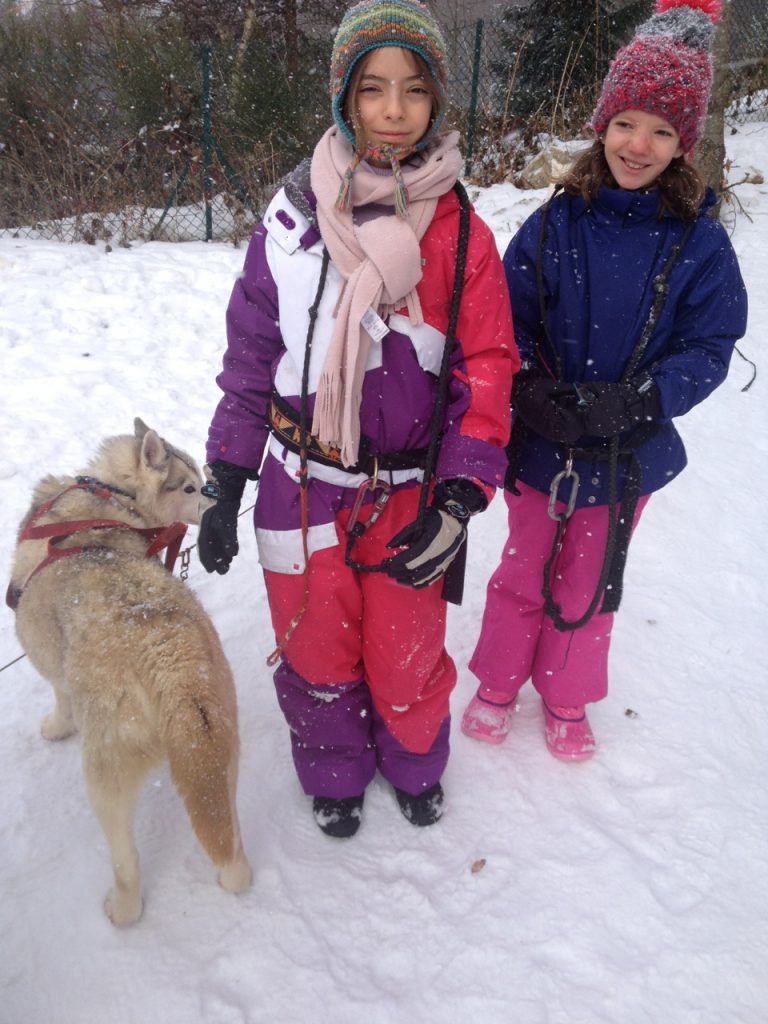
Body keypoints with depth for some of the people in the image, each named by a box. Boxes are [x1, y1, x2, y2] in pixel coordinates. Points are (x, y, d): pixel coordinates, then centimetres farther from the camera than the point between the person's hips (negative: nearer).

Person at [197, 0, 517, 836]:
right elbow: (251, 356, 1)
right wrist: (224, 485, 1)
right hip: (302, 485, 1)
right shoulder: (293, 217, -4)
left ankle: (414, 762, 45)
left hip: (410, 493, 0)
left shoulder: (459, 233, -6)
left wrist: (459, 502, -16)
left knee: (407, 659, 10)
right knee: (318, 652, 15)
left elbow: (487, 370, -5)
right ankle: (334, 771, 46)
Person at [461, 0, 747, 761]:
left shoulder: (699, 243, -9)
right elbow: (507, 324, -6)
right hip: (541, 447, 0)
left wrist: (635, 401, -24)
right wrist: (535, 392, -22)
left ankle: (566, 700, 43)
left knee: (589, 586, 19)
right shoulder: (556, 225, -9)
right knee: (522, 575, 18)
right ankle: (498, 684, 42)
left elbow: (708, 350, -9)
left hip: (630, 457, 0)